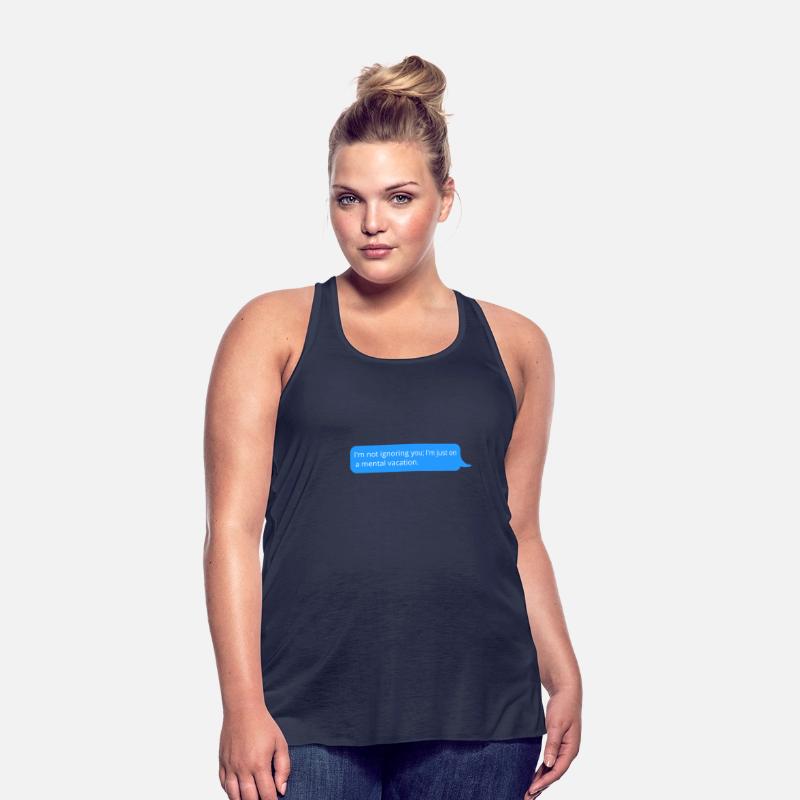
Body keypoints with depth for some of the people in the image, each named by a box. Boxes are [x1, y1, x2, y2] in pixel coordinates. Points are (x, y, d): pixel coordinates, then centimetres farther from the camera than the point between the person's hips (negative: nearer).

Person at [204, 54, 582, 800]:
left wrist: (564, 679, 9)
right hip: (309, 712, -2)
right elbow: (233, 528, 0)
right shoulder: (274, 329, 5)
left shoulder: (513, 345, 12)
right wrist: (243, 703, -7)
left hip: (479, 713, 2)